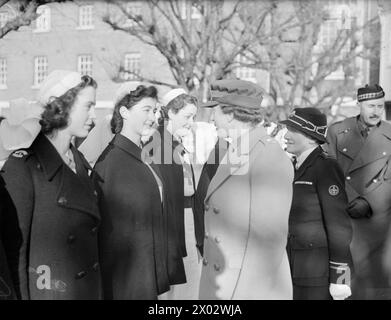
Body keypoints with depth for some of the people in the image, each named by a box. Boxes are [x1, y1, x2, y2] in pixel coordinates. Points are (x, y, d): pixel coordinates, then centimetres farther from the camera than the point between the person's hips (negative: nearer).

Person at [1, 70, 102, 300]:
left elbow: (90, 234, 10)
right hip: (46, 291, -6)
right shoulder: (23, 166, -15)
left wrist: (98, 289, 8)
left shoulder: (82, 164, 6)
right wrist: (22, 295, -15)